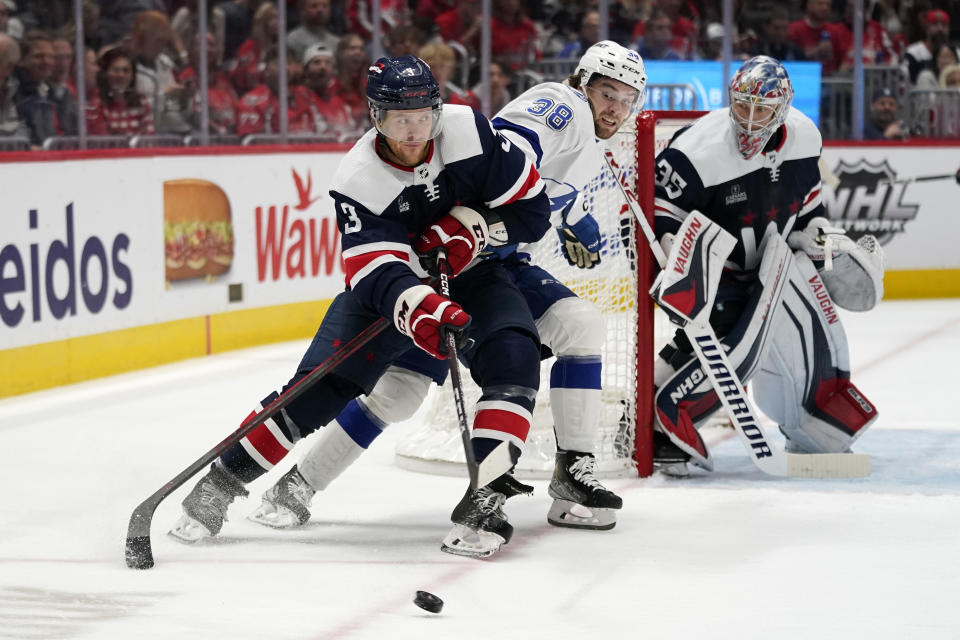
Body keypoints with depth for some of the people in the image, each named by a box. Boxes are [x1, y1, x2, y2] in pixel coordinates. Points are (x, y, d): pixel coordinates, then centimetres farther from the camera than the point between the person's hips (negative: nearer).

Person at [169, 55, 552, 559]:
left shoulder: (468, 132, -20)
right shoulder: (357, 180, -24)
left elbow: (533, 206, -12)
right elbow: (379, 274, -34)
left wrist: (471, 226, -27)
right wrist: (423, 311, -53)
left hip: (470, 275, 1)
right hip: (390, 283, -1)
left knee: (513, 354, -26)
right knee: (322, 381, -12)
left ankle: (486, 492, -26)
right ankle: (221, 481, -2)